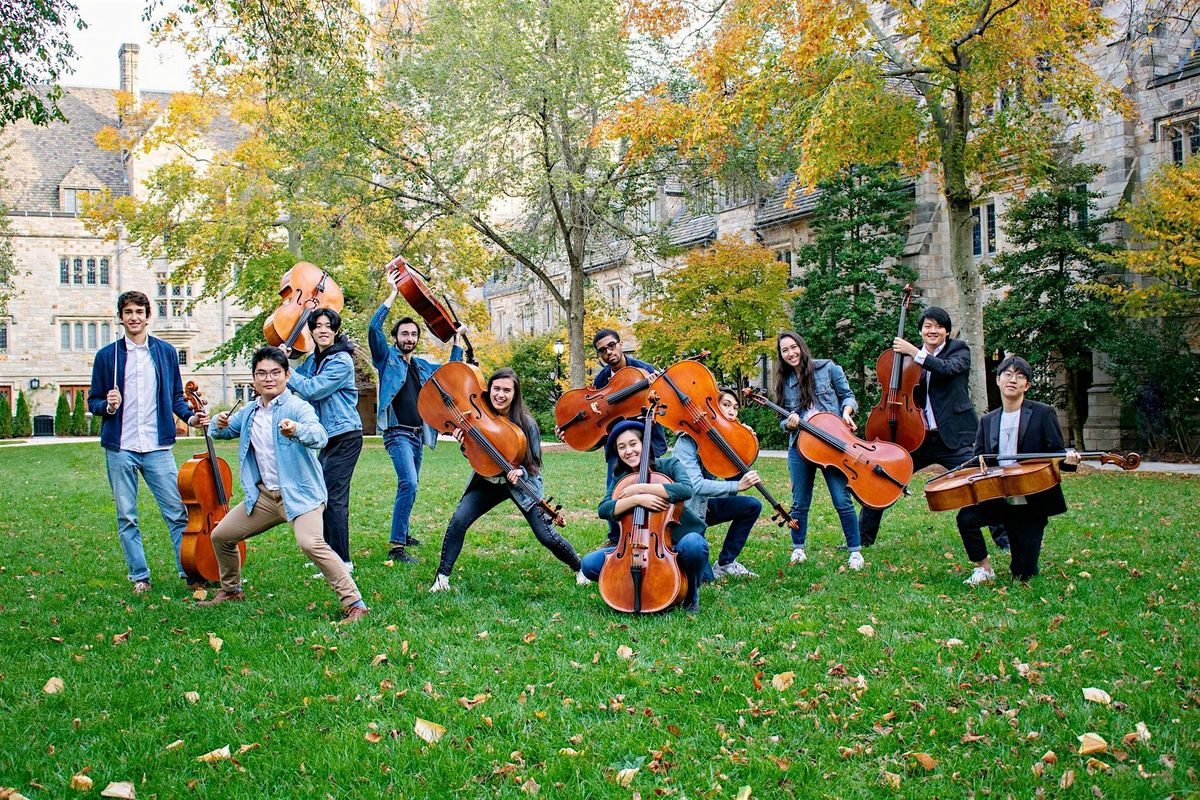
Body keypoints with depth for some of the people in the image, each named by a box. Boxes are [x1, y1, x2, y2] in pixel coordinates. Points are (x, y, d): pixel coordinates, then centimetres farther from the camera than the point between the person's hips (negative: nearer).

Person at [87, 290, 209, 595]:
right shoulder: (107, 355, 5)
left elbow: (176, 396, 14)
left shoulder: (166, 352, 8)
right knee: (126, 517, 6)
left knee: (177, 512, -3)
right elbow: (93, 401, 9)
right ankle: (139, 577, 16)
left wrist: (190, 416, -4)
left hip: (158, 447, 0)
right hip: (120, 448, 0)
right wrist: (107, 405, -13)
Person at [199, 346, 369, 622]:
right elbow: (219, 432, 21)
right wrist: (219, 423, -4)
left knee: (311, 543, -30)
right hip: (264, 495, 8)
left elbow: (319, 436, -31)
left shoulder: (297, 407, -13)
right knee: (220, 535, 15)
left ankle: (355, 603, -25)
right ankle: (231, 590, 40)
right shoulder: (249, 412, 10)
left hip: (299, 493, -8)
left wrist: (297, 430, -54)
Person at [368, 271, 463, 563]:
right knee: (408, 484, -23)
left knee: (409, 486, 17)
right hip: (397, 432, -8)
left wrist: (456, 338, 24)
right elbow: (373, 328, -15)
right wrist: (393, 294, -15)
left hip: (417, 433, 8)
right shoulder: (388, 358, -1)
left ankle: (402, 534, 33)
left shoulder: (423, 366, 17)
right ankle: (396, 546, -24)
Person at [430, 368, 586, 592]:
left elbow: (534, 464, -8)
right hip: (487, 481, 3)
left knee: (546, 535, -7)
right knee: (458, 521, -17)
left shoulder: (526, 423, -19)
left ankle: (580, 569, 19)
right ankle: (442, 576, -3)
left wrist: (520, 472, -29)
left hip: (521, 483, -3)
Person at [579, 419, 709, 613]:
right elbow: (603, 510, -11)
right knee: (590, 563, -16)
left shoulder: (670, 465, -2)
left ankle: (692, 595, -9)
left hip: (677, 542, -3)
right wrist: (636, 499, -27)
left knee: (693, 543, -39)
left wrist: (640, 488, -23)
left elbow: (686, 489, -25)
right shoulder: (620, 480, 7)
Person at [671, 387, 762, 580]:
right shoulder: (688, 440, -21)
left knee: (752, 506, -7)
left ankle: (725, 563, 4)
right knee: (704, 575, -12)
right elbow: (695, 485, -31)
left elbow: (734, 478, -2)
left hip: (702, 506, 8)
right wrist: (737, 486, -37)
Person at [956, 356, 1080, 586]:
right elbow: (978, 458, 8)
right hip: (998, 500, 3)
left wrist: (1068, 459, -28)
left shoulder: (1043, 414, -2)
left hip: (1031, 505, -3)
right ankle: (984, 569, -5)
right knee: (966, 517, -28)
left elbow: (1056, 454, -5)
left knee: (1024, 574, -3)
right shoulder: (987, 421, 9)